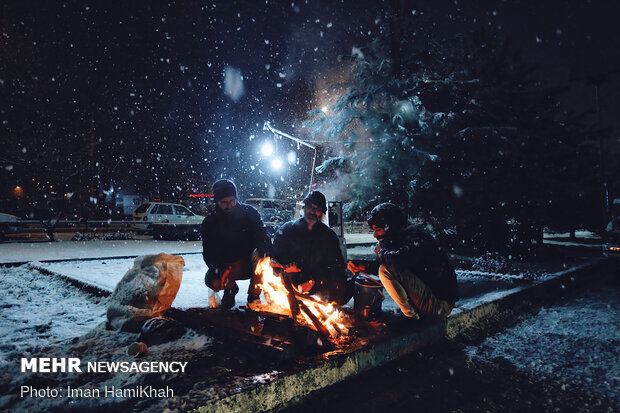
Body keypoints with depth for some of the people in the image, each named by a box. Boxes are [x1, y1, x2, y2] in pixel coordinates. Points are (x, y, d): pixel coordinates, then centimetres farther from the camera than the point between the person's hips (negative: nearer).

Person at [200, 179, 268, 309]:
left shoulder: (249, 212, -8)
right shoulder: (210, 223, -5)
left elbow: (261, 237, -13)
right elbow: (208, 253, -8)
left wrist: (262, 252, -36)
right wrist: (219, 269, -28)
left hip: (250, 262, -1)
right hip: (227, 265, 1)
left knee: (258, 255, -34)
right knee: (212, 281, -28)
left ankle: (254, 295, -12)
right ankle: (230, 288, 10)